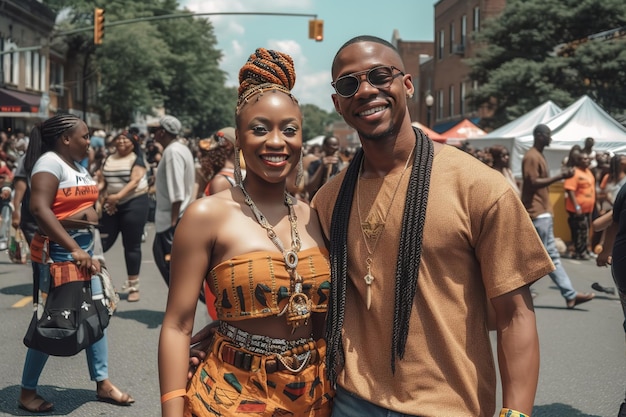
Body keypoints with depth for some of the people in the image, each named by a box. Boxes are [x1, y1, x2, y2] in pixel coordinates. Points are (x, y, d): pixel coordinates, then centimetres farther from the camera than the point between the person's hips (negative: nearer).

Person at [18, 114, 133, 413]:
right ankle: (27, 391, 14)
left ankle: (103, 384, 20)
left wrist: (88, 250, 10)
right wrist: (73, 249, -28)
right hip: (58, 250, -9)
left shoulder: (79, 165, 13)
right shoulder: (50, 162, -13)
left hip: (85, 247, 9)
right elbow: (39, 208, -26)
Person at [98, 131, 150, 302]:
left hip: (134, 204, -5)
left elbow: (134, 182, -16)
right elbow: (103, 181, 11)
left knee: (132, 245, 0)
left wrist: (118, 196, -29)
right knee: (103, 242, 3)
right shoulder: (109, 159, 12)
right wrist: (97, 193, -9)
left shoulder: (137, 160, -4)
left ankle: (133, 285, 9)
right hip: (111, 206, 5)